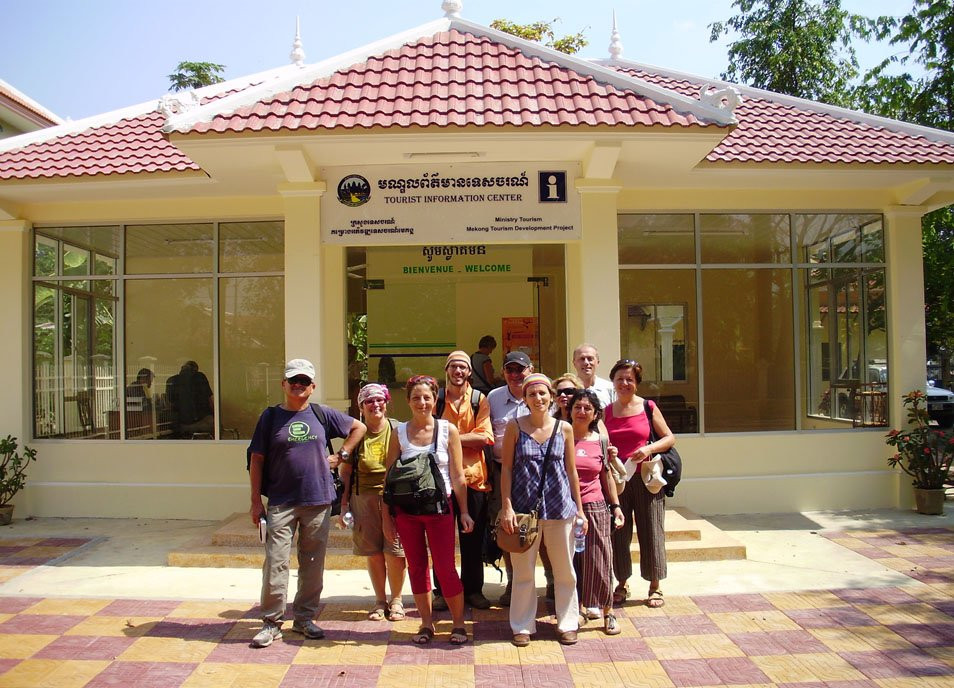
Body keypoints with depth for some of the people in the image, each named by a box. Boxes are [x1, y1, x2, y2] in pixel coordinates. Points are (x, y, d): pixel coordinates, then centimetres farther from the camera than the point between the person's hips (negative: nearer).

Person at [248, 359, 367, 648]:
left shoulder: (322, 414, 6)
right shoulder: (271, 416, 2)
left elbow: (358, 427, 19)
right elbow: (257, 460, 3)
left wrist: (341, 455, 8)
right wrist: (256, 501, -1)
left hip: (318, 501, 2)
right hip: (281, 502, -2)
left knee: (313, 563, 9)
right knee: (276, 562, -4)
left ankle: (305, 618, 23)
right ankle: (271, 622, 10)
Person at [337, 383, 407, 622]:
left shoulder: (397, 430, 0)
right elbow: (345, 471, 6)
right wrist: (344, 504, 1)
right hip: (364, 498, 2)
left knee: (395, 552, -1)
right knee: (373, 553, 8)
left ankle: (396, 600, 19)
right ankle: (380, 600, 26)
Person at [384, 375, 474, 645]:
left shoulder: (448, 430, -2)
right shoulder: (399, 432, 2)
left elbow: (457, 476, 0)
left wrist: (464, 511, -3)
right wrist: (387, 515, 2)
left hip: (440, 507, -2)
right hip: (406, 509, 2)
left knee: (445, 568, -2)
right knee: (417, 567, 10)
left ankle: (459, 624, 16)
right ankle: (426, 624, 25)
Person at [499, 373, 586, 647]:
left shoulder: (564, 429, 2)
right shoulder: (515, 427, -2)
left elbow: (571, 471, 7)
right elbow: (506, 469, -2)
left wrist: (579, 508, 7)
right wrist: (507, 506, -9)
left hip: (560, 508, 1)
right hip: (524, 508, -1)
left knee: (564, 570, 11)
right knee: (523, 570, 9)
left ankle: (567, 623, 27)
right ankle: (523, 626, 24)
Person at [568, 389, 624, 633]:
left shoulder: (600, 440, 5)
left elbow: (606, 476, 12)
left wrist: (616, 505, 9)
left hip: (595, 507, 1)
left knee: (599, 560, 2)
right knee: (569, 560, 7)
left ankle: (607, 611, 16)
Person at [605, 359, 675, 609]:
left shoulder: (648, 407, 0)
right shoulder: (606, 411, 6)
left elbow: (669, 438, 2)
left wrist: (650, 448, -14)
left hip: (645, 478, -2)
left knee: (650, 531, 4)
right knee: (618, 532, 7)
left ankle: (655, 586, 17)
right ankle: (622, 583, 22)